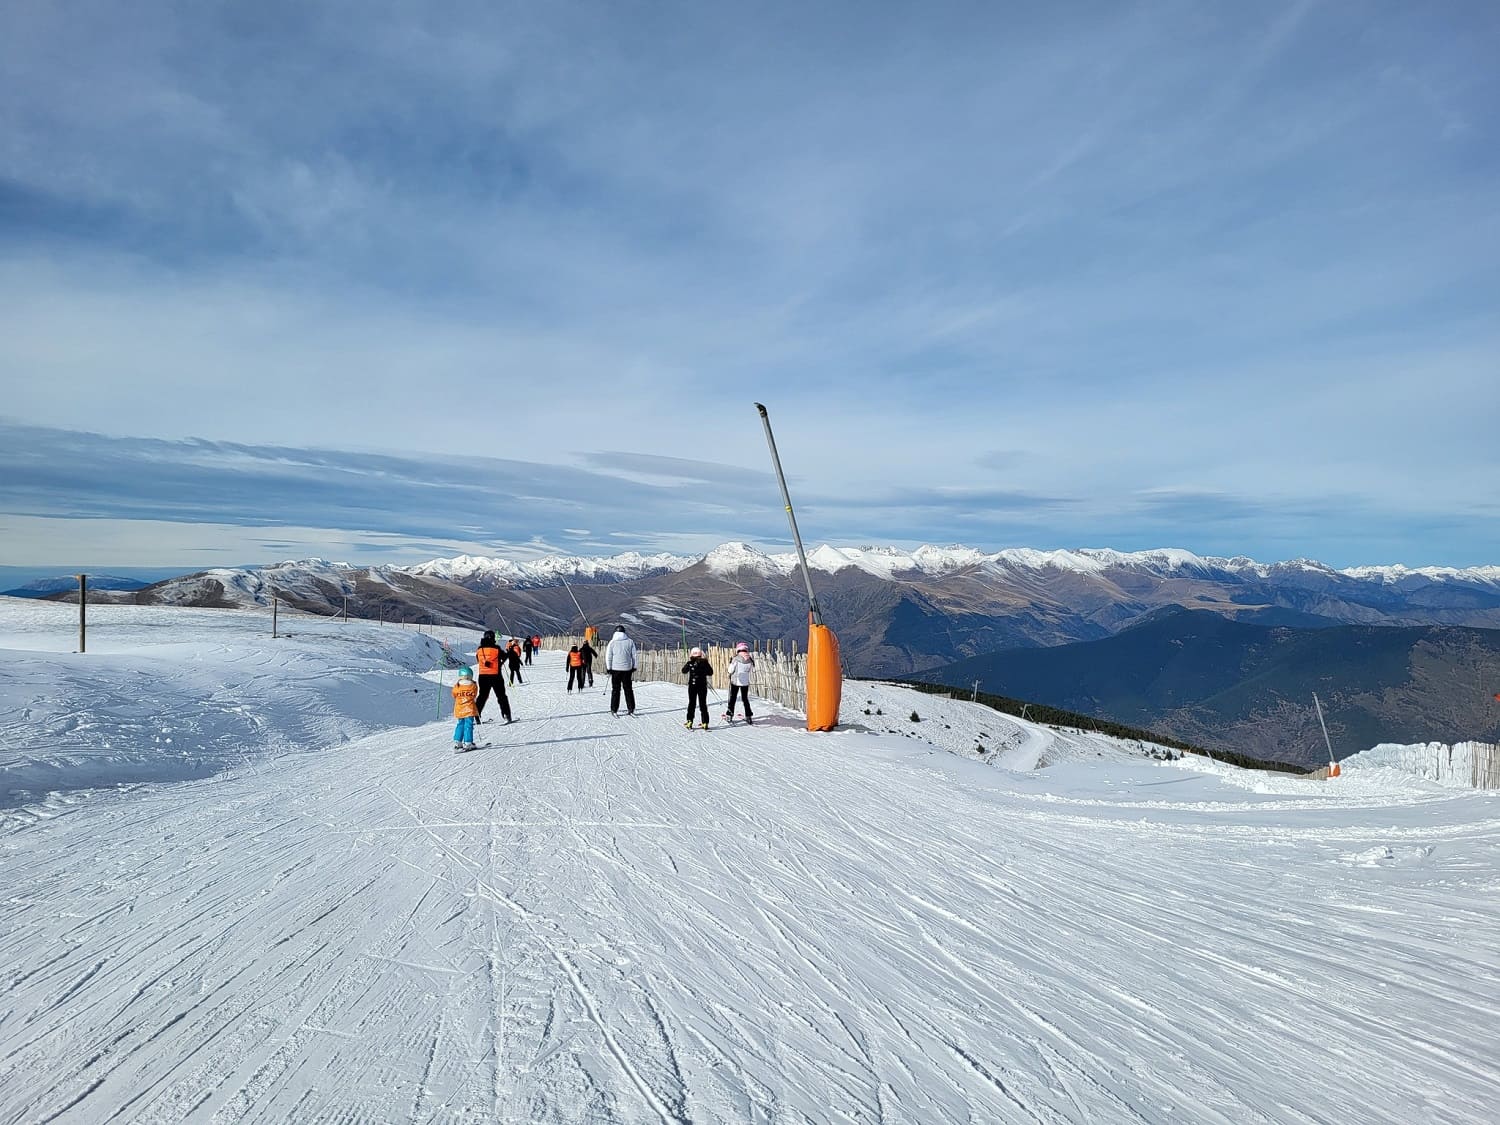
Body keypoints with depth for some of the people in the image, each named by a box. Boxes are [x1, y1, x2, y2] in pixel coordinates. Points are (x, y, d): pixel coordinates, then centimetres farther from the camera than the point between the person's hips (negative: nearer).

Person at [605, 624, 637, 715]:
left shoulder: (612, 642, -4)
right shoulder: (630, 642, 1)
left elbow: (608, 657, -3)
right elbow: (634, 656, 5)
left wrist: (608, 668, 4)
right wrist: (634, 667, 14)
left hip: (615, 669, -1)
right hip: (627, 669, 1)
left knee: (615, 689, 4)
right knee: (628, 688, 10)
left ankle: (614, 710, 3)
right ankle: (631, 708, 9)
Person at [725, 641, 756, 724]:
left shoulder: (736, 659, -16)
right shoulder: (750, 659, -6)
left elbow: (730, 671, -11)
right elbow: (753, 671, 3)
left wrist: (730, 663, 5)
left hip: (735, 681, -3)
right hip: (745, 682, 3)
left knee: (732, 698, 11)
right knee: (745, 698, 14)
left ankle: (729, 715, 14)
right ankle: (748, 716, 12)